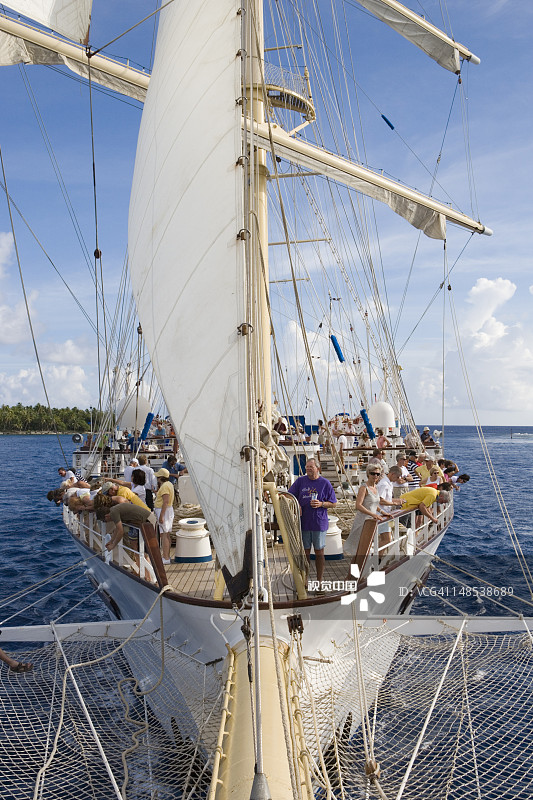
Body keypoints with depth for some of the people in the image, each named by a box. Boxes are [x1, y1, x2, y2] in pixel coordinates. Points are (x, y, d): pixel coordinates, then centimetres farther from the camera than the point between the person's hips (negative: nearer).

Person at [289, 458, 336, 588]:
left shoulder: (325, 483, 0)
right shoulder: (300, 481, 5)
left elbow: (333, 503, 4)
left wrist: (321, 504, -13)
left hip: (319, 523, -1)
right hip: (303, 523, 2)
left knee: (319, 552, 5)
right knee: (305, 552, 8)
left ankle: (319, 581, 16)